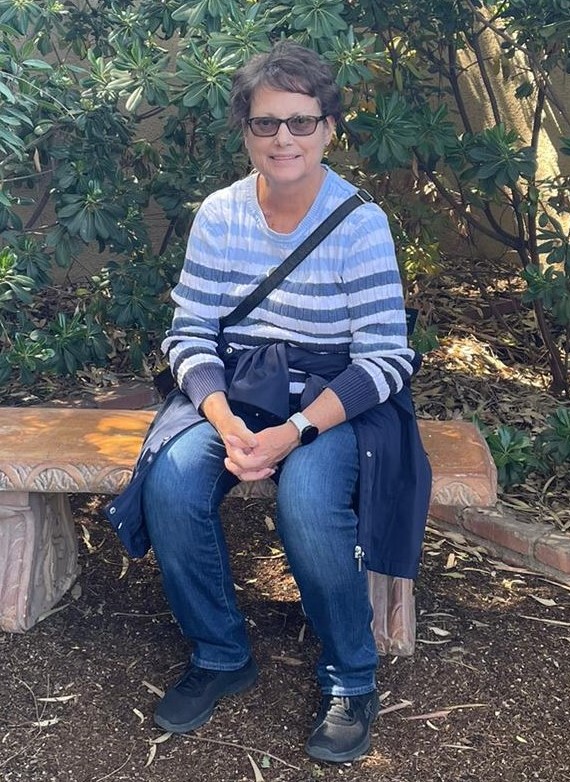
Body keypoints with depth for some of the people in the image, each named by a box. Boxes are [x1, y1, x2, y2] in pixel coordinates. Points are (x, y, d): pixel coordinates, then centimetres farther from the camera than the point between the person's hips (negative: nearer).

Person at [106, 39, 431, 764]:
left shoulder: (360, 222, -10)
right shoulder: (219, 214, -1)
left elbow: (385, 356, -12)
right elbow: (190, 333, -1)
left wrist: (296, 431, -24)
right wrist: (224, 421, -20)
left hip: (335, 397, -3)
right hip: (235, 389, 3)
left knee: (307, 500, -33)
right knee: (170, 483, -25)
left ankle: (352, 678, -4)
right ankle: (220, 656, 1)